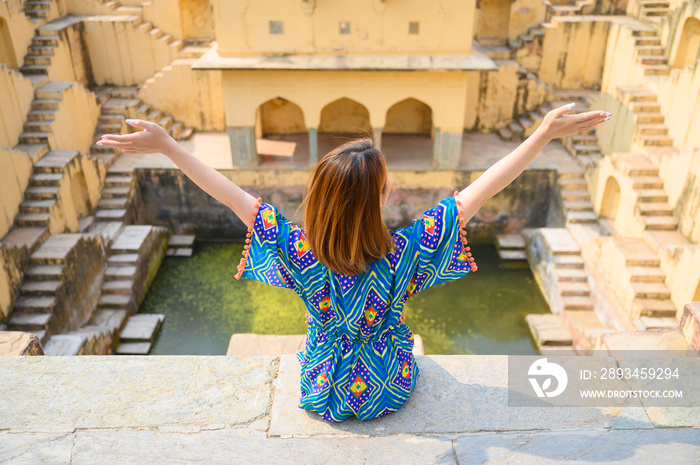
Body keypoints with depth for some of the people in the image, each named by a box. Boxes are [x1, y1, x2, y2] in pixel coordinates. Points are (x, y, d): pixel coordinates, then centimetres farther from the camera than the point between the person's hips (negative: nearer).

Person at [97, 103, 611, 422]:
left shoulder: (300, 252, -29)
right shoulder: (404, 252, -32)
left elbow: (236, 197, -24)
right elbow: (478, 193, -31)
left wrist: (168, 146, -17)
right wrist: (545, 133, -27)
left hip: (324, 390, 1)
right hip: (389, 390, 0)